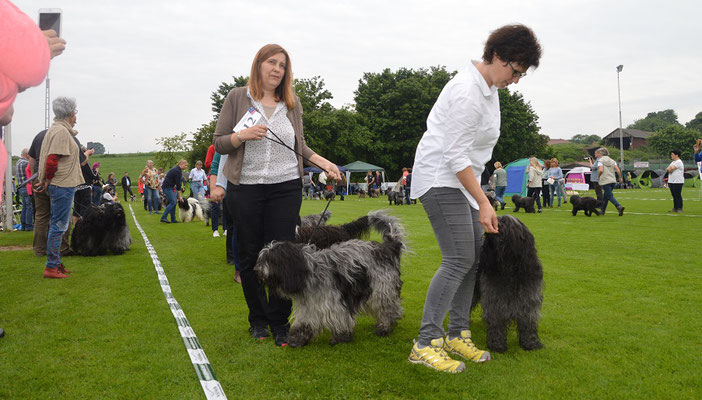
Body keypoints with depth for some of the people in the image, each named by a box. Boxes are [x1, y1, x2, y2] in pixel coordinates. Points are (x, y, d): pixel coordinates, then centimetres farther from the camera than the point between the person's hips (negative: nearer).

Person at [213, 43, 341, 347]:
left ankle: (279, 322, 12)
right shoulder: (237, 98, 4)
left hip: (286, 188, 1)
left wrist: (324, 163, 3)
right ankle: (258, 320, 23)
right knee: (250, 257, 7)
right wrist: (243, 135, -16)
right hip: (245, 189, -1)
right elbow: (219, 143, 2)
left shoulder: (292, 103, 11)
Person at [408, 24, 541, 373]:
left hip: (462, 180, 10)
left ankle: (457, 335, 15)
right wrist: (484, 202, -24)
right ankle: (425, 344, -11)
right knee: (459, 259, -15)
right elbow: (455, 155, -24)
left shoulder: (488, 86, 11)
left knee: (473, 258, 7)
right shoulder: (469, 92, -21)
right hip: (441, 178, -10)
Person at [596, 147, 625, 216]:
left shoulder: (600, 161, -4)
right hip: (613, 180, 7)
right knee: (605, 196, 18)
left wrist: (598, 177, -3)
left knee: (610, 196, -8)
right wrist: (620, 178, 14)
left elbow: (601, 170, -19)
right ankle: (602, 211, 25)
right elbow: (618, 170, 3)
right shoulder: (612, 161, 13)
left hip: (605, 181, -7)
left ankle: (619, 206, -29)